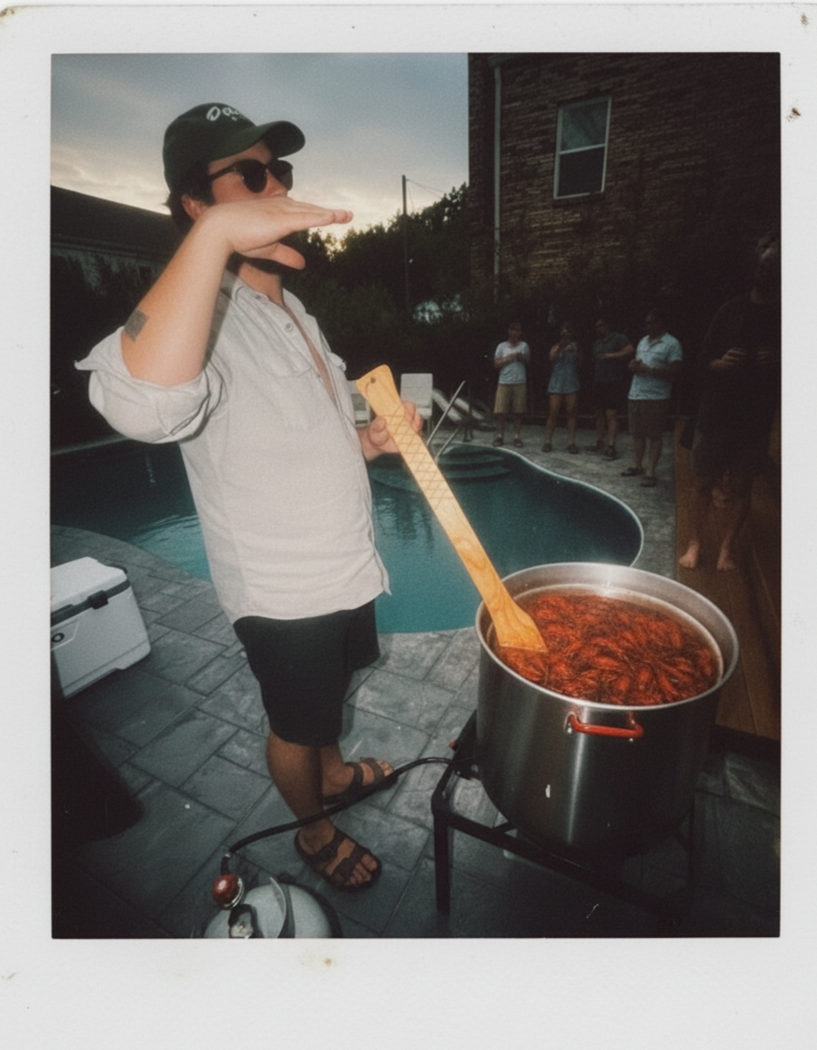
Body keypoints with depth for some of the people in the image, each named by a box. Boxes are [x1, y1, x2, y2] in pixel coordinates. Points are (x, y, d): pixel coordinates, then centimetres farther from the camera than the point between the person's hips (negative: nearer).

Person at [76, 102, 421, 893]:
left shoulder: (292, 310, 10)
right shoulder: (208, 316, -20)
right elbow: (143, 404, -44)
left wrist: (370, 439, -2)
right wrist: (216, 233, -43)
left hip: (343, 568, 9)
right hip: (282, 592, -8)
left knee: (330, 691, 30)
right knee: (294, 725, 18)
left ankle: (335, 771, 60)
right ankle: (313, 830, 47)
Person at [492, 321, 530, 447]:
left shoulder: (524, 346, 11)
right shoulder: (502, 346, 7)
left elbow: (529, 362, 13)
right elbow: (496, 364, 4)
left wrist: (522, 358, -7)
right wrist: (508, 359, -9)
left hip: (520, 383, 1)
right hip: (504, 382, -1)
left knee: (518, 412, -1)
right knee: (500, 411, -5)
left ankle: (517, 437, 6)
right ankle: (500, 435, 7)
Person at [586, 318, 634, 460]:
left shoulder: (619, 338, -3)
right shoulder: (597, 343, 19)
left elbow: (630, 351, -15)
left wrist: (611, 356, -16)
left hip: (614, 383, -7)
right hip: (599, 383, 7)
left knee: (611, 415, -11)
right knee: (599, 413, 10)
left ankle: (611, 447, -11)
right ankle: (600, 442, 21)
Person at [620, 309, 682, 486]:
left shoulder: (671, 343, -4)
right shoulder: (643, 341, 17)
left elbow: (674, 370, -12)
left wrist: (647, 369, -16)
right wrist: (633, 366, -1)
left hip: (656, 397, -6)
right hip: (635, 395, 7)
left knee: (654, 435, -3)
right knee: (637, 433, 11)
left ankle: (650, 472, -1)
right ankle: (637, 466, 22)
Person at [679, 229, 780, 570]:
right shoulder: (731, 310, 2)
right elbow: (705, 360, 4)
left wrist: (775, 362, -16)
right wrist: (722, 363, -17)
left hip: (756, 418, 1)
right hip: (716, 414, 0)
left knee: (740, 486, 6)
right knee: (704, 482, 3)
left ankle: (727, 547, 17)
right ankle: (694, 544, 15)